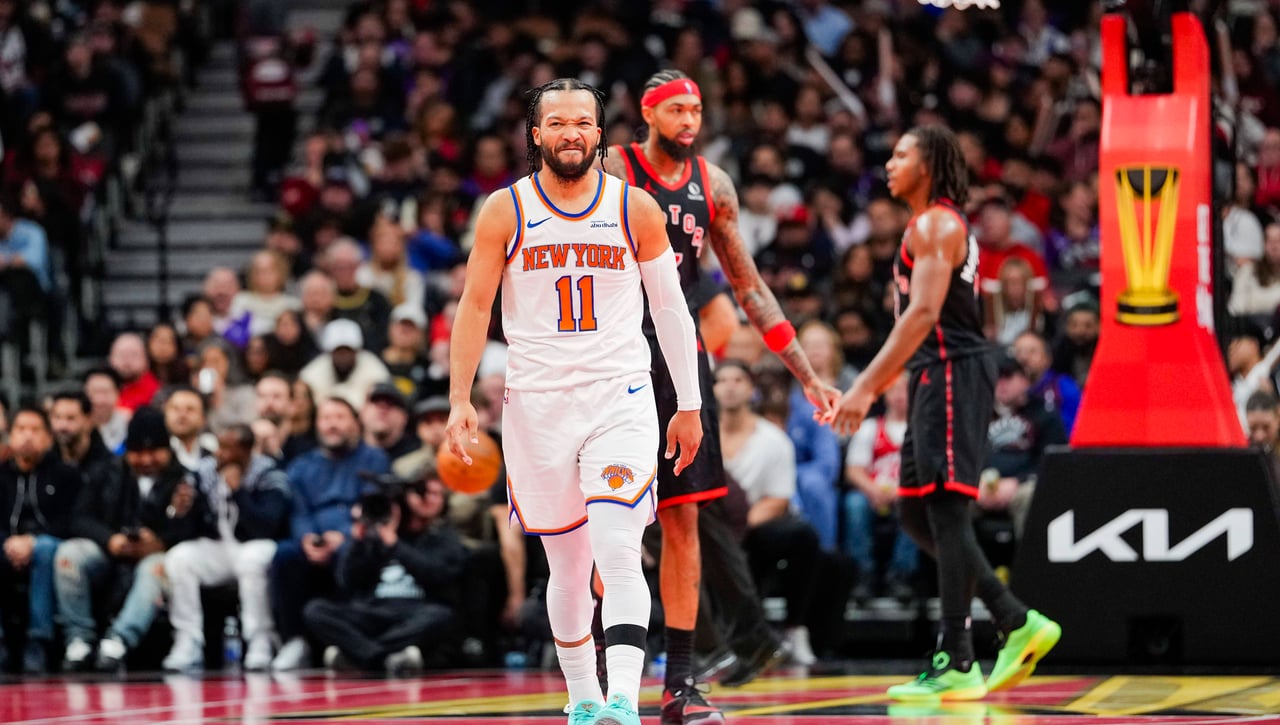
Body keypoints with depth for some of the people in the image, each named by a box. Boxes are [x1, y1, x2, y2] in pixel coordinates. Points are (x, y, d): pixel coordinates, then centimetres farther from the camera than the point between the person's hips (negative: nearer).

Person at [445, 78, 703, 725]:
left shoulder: (636, 209, 2)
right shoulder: (505, 211, 2)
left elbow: (670, 309, 8)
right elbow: (475, 307, 4)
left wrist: (689, 405, 7)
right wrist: (459, 401, -4)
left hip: (621, 398, -1)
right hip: (537, 403, 1)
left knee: (619, 555, -17)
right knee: (568, 567, 9)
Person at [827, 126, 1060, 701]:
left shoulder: (935, 224, -10)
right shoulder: (932, 227, 22)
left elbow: (924, 312, -21)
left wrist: (866, 386, -24)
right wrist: (873, 389, 23)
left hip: (953, 373, -11)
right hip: (937, 375, 11)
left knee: (945, 508, -10)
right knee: (918, 514, 12)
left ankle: (956, 665, -11)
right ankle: (1018, 623, 12)